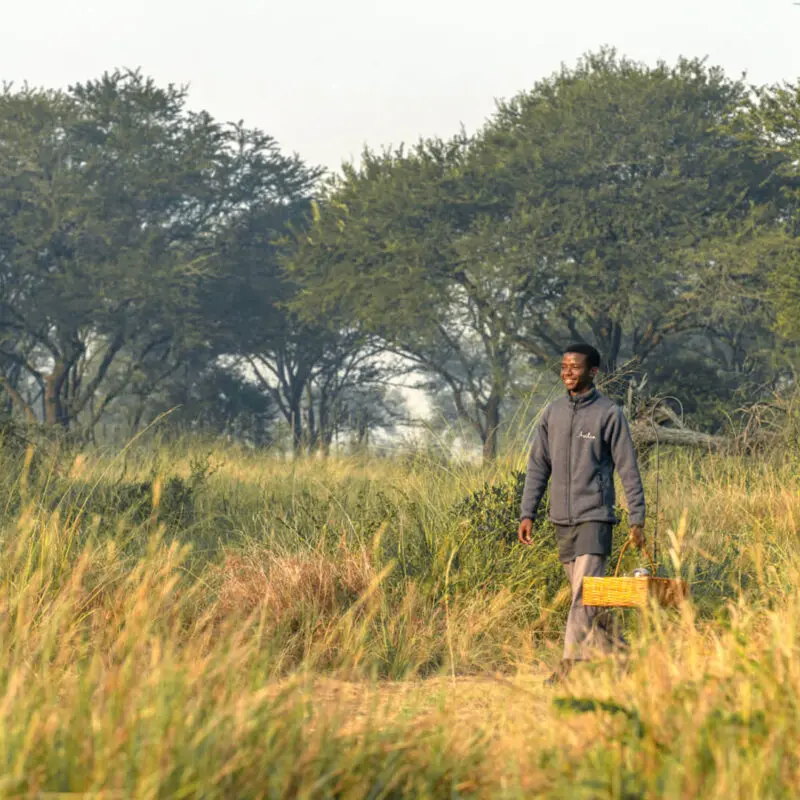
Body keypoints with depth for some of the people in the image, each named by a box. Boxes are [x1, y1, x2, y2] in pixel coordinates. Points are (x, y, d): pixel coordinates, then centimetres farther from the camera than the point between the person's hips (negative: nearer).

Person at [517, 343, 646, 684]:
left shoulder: (609, 413, -3)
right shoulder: (552, 413, 11)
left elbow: (628, 468, -2)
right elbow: (538, 465, 14)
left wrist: (637, 518, -6)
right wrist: (527, 514, 7)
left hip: (595, 515, -5)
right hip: (562, 518, 5)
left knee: (585, 592, -13)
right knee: (582, 592, 10)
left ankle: (571, 662, -16)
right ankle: (616, 652, 21)